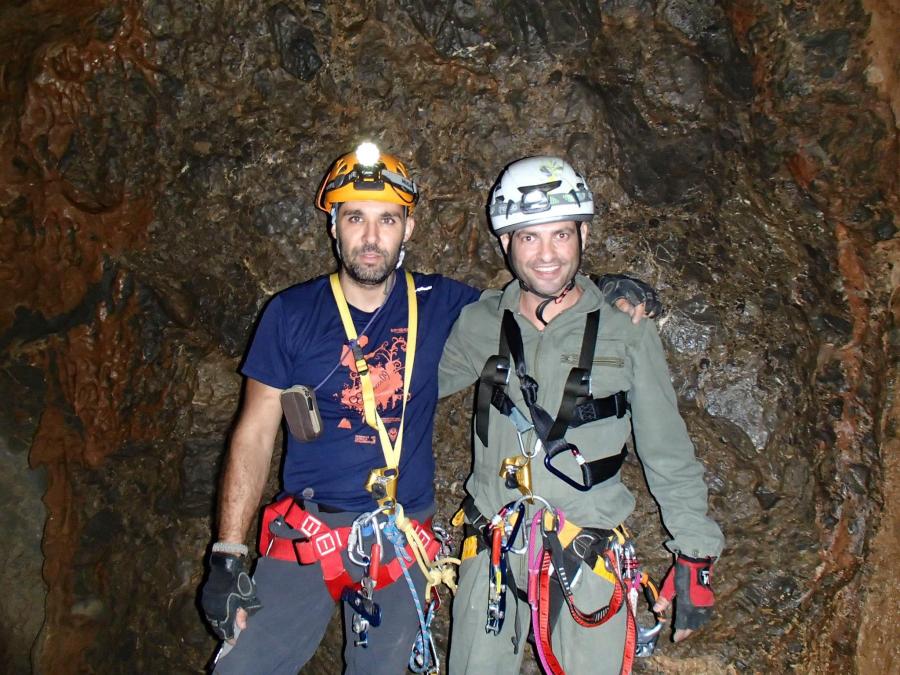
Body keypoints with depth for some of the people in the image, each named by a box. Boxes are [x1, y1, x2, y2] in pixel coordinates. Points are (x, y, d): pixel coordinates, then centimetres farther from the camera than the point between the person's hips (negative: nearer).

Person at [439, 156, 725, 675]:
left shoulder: (627, 330, -6)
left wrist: (696, 557, 1)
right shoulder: (480, 324, 0)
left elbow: (668, 453, 0)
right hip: (493, 555, 2)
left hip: (590, 557, -2)